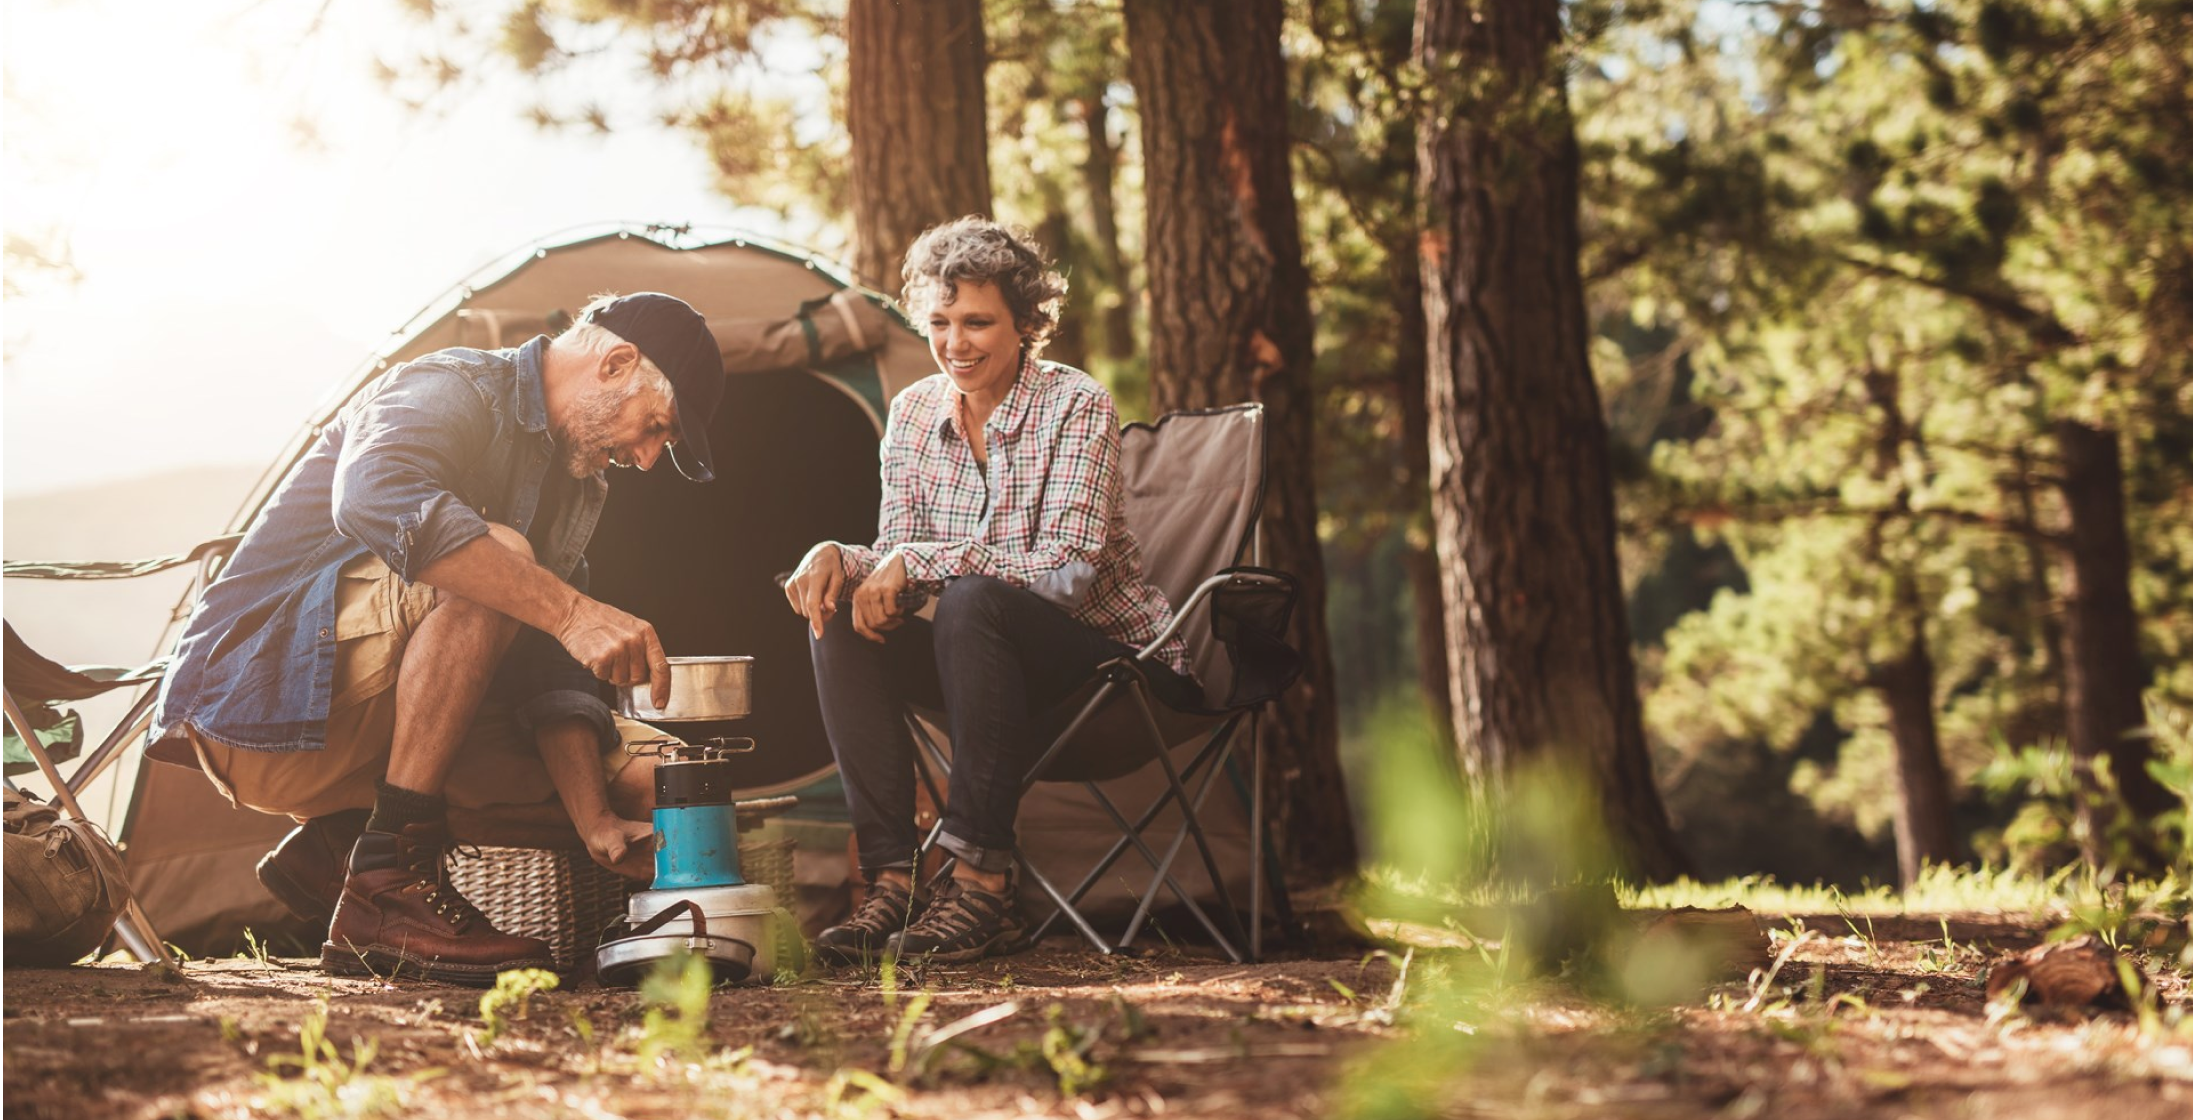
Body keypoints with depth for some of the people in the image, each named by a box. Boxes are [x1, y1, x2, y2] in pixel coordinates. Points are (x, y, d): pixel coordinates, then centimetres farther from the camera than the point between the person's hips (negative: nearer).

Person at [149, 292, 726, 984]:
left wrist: (596, 822, -12)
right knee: (496, 559, -31)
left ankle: (334, 847, -1)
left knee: (634, 765, 0)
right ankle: (388, 888, -29)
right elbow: (374, 499, -39)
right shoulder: (448, 390, -14)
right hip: (254, 692, -9)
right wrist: (570, 610, -44)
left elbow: (551, 665, 4)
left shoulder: (573, 484, 12)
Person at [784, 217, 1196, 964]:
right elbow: (897, 555, 4)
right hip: (1005, 669, 6)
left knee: (970, 601, -34)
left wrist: (922, 560, -28)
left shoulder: (1076, 406, -13)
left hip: (1115, 661, -6)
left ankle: (982, 883, -33)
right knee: (840, 621, -17)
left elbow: (1065, 569, -23)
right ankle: (891, 879, -21)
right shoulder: (914, 412, 4)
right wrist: (839, 557, -19)